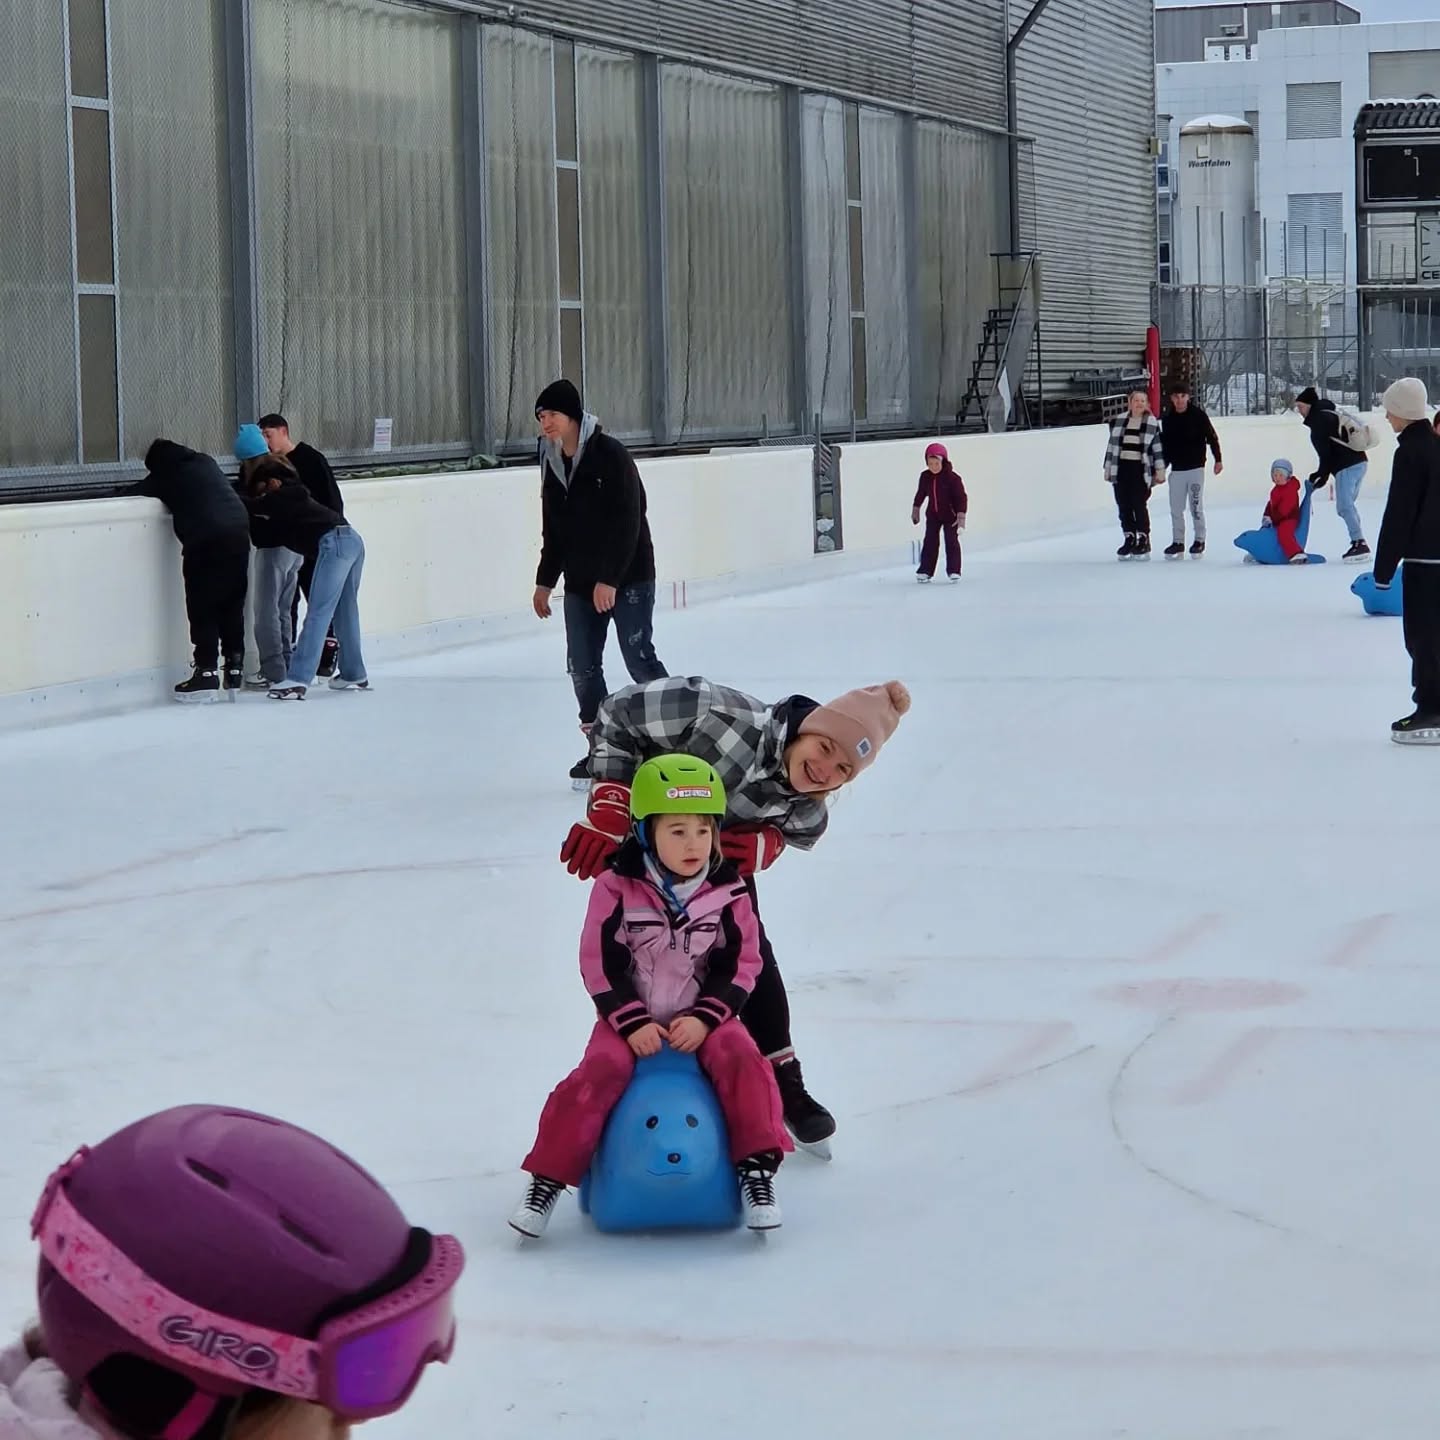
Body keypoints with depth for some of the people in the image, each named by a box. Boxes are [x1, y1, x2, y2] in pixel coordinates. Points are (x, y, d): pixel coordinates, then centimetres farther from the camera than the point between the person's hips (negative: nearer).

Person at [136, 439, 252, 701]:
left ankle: (207, 672, -5)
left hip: (206, 540, -6)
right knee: (233, 605, 15)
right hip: (238, 531, 6)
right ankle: (235, 666, 18)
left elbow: (141, 491, 13)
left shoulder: (166, 474, 7)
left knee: (202, 608, -1)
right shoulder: (205, 462, 23)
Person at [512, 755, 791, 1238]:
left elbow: (741, 965, -1)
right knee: (599, 1072, -24)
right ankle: (548, 1177, -14)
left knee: (742, 1061, -25)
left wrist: (705, 1018, -15)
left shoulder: (728, 893, -3)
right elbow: (599, 963, -7)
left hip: (702, 1017, 1)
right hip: (630, 1018, -1)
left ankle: (757, 1167, -18)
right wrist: (631, 1022, -16)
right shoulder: (617, 887, -8)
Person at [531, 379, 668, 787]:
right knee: (582, 664, 2)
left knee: (639, 658, -8)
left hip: (628, 576, -7)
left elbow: (627, 522, -19)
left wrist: (609, 580, -22)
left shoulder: (609, 455, -15)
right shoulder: (552, 464, 7)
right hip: (580, 581, 7)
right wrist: (545, 581, 16)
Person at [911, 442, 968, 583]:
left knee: (951, 542, -4)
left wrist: (961, 516, -22)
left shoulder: (952, 478, -20)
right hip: (933, 515, 4)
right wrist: (915, 510, 19)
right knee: (930, 542, 4)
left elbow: (961, 497, -18)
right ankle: (926, 571, 8)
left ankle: (953, 571, 2)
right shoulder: (925, 476, -5)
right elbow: (920, 493, 12)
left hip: (950, 515, -4)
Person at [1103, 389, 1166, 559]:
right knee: (1124, 506, 5)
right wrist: (1108, 469, 13)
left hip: (1141, 470, -4)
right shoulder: (1119, 421, 10)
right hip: (1121, 468, 4)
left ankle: (1143, 541, 1)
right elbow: (1112, 446, 14)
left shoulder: (1152, 423, 1)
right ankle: (1130, 540, 14)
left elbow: (1158, 448, 2)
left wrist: (1160, 471, -2)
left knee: (1139, 506, -7)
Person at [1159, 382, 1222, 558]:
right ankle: (1177, 543, 11)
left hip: (1195, 467, -4)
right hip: (1177, 469, 4)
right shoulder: (1168, 419, 8)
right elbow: (1165, 446, 15)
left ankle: (1199, 541, 7)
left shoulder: (1198, 415, -4)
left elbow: (1212, 437, -4)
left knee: (1196, 506, -3)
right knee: (1176, 508, 4)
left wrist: (1218, 459, -9)